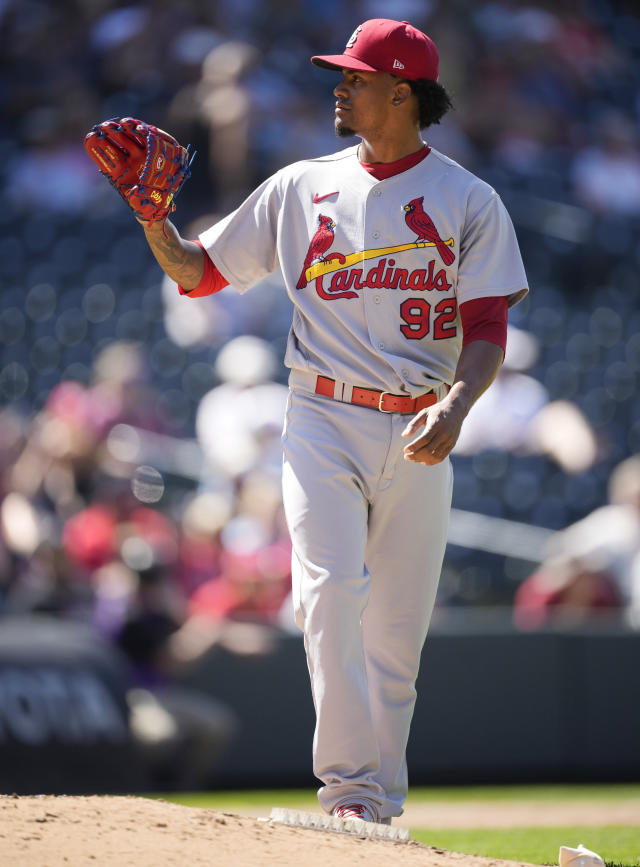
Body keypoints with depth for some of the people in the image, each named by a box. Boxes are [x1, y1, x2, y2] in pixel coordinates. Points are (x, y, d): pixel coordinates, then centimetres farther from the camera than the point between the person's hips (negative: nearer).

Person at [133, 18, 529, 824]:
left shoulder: (469, 202, 4)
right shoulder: (300, 188, 10)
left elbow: (487, 329, -3)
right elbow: (197, 271, 15)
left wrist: (455, 406, -21)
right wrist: (151, 214, -3)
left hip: (417, 437, 0)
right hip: (325, 424, 0)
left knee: (398, 630, 4)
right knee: (331, 594, -19)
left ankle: (380, 808, 15)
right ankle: (347, 788, -19)